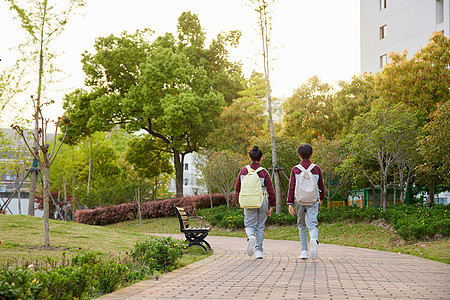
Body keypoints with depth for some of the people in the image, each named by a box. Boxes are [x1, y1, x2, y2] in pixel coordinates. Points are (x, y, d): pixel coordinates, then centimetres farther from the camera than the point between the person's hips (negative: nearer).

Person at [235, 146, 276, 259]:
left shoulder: (244, 171, -1)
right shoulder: (264, 173, -7)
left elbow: (237, 187, 7)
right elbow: (270, 190, -8)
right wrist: (271, 206, 2)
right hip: (262, 202, -1)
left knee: (249, 225, 11)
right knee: (260, 226, 11)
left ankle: (250, 237, -23)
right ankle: (258, 251, 10)